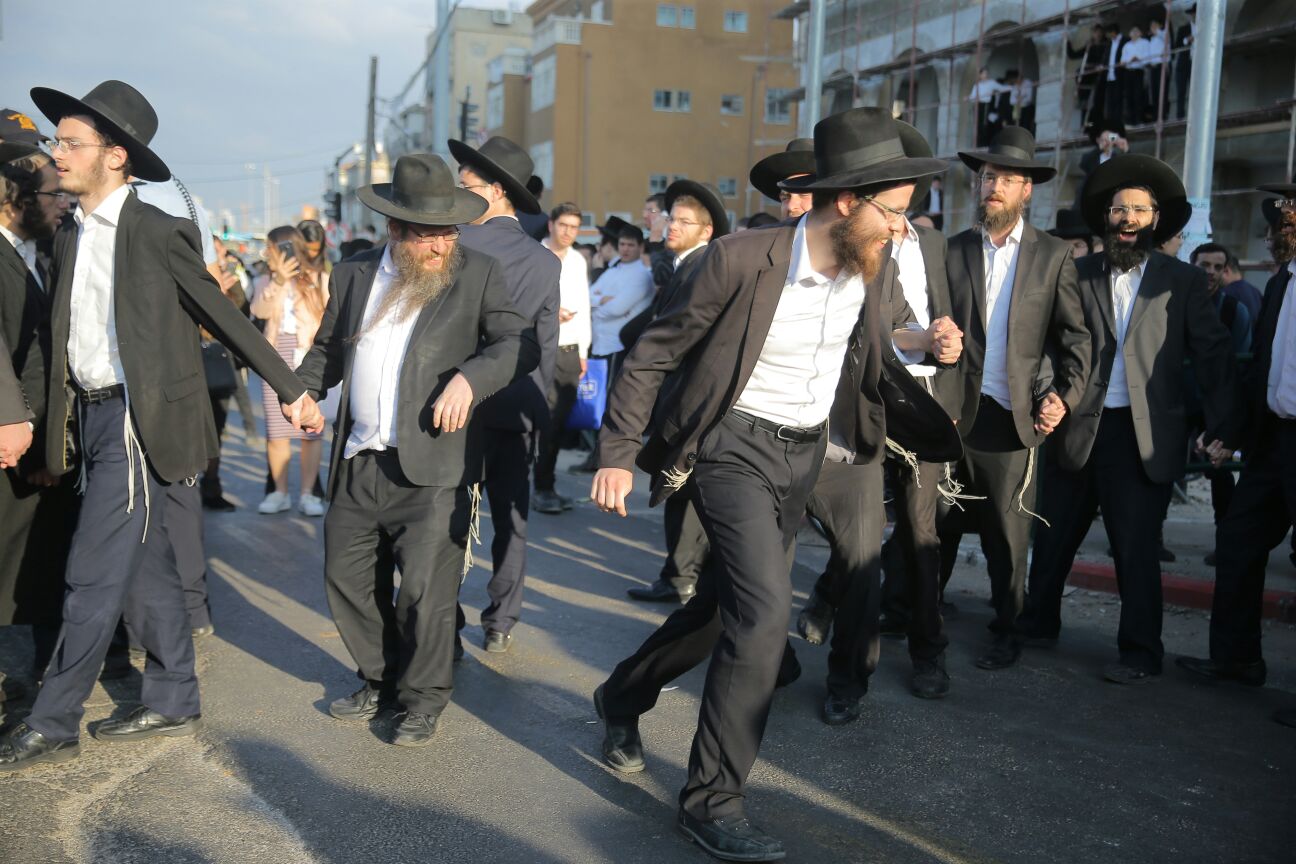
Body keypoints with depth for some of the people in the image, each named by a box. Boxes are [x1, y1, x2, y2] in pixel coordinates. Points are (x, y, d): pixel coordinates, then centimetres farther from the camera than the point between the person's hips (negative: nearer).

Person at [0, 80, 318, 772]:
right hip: (89, 418, 7)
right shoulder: (69, 238, 12)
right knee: (143, 568, 14)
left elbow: (223, 317, -6)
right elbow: (61, 336, 15)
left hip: (138, 421, -7)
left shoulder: (158, 232, -9)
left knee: (93, 576, -3)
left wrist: (291, 390, -4)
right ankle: (173, 702, 27)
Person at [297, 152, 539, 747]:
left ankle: (425, 700, 17)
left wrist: (469, 376, -24)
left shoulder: (478, 275, 0)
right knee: (347, 578, 13)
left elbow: (520, 345, -7)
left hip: (434, 468, -5)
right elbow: (327, 349, 22)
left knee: (425, 590, -5)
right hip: (358, 466, 5)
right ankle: (380, 681, 34)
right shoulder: (352, 275, 12)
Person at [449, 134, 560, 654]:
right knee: (510, 520, 12)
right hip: (518, 410, 3)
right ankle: (500, 625, 18)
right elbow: (547, 347, 5)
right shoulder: (546, 262, 2)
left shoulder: (458, 245, -10)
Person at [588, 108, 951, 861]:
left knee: (726, 604, 14)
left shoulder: (867, 265, -3)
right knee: (767, 605, -19)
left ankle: (624, 697, 40)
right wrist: (618, 453, -14)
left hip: (805, 456, 7)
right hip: (735, 448, -6)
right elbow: (654, 353, -12)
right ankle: (714, 798, -4)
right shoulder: (742, 260, -20)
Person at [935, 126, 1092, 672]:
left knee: (1007, 534, 4)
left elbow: (1075, 335, 6)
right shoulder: (954, 250, 8)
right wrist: (935, 403, -4)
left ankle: (1005, 629, 18)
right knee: (940, 524, 9)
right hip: (952, 411, 1)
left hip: (1013, 417, -1)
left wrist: (1066, 395, -7)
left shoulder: (1053, 256, 6)